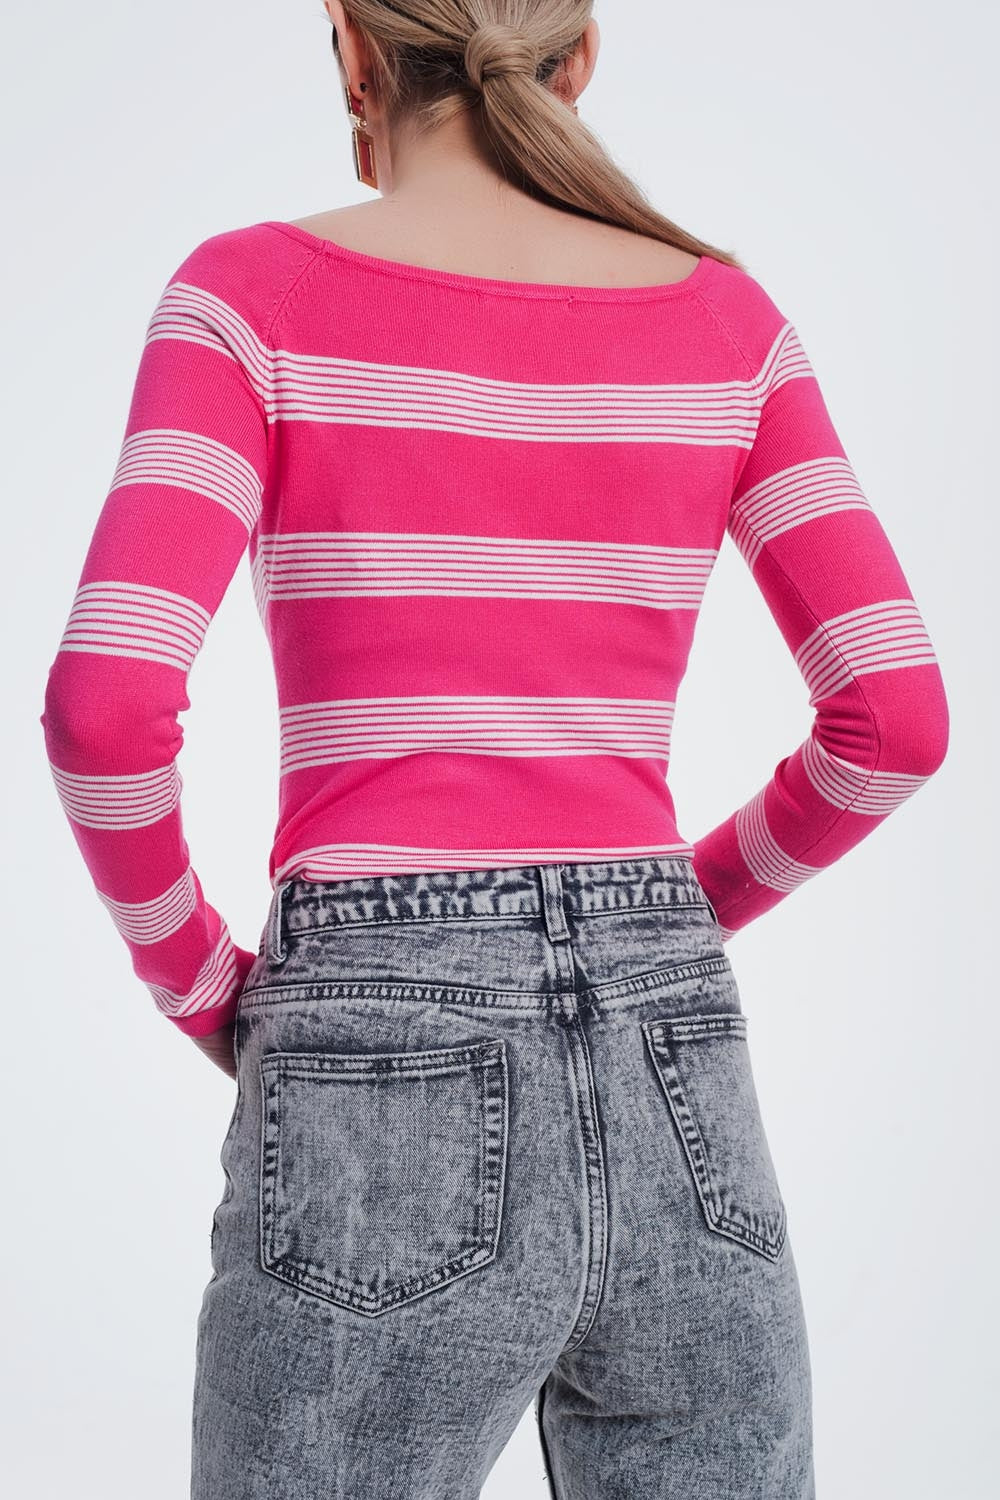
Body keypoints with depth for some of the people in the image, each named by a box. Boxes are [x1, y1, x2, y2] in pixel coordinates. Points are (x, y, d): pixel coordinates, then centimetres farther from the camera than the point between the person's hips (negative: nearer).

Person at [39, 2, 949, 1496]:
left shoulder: (255, 295, -4)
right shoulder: (725, 319, 6)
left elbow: (104, 702, -16)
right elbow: (897, 715, 2)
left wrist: (197, 981, 2)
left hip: (393, 1108, -3)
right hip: (677, 1105, 4)